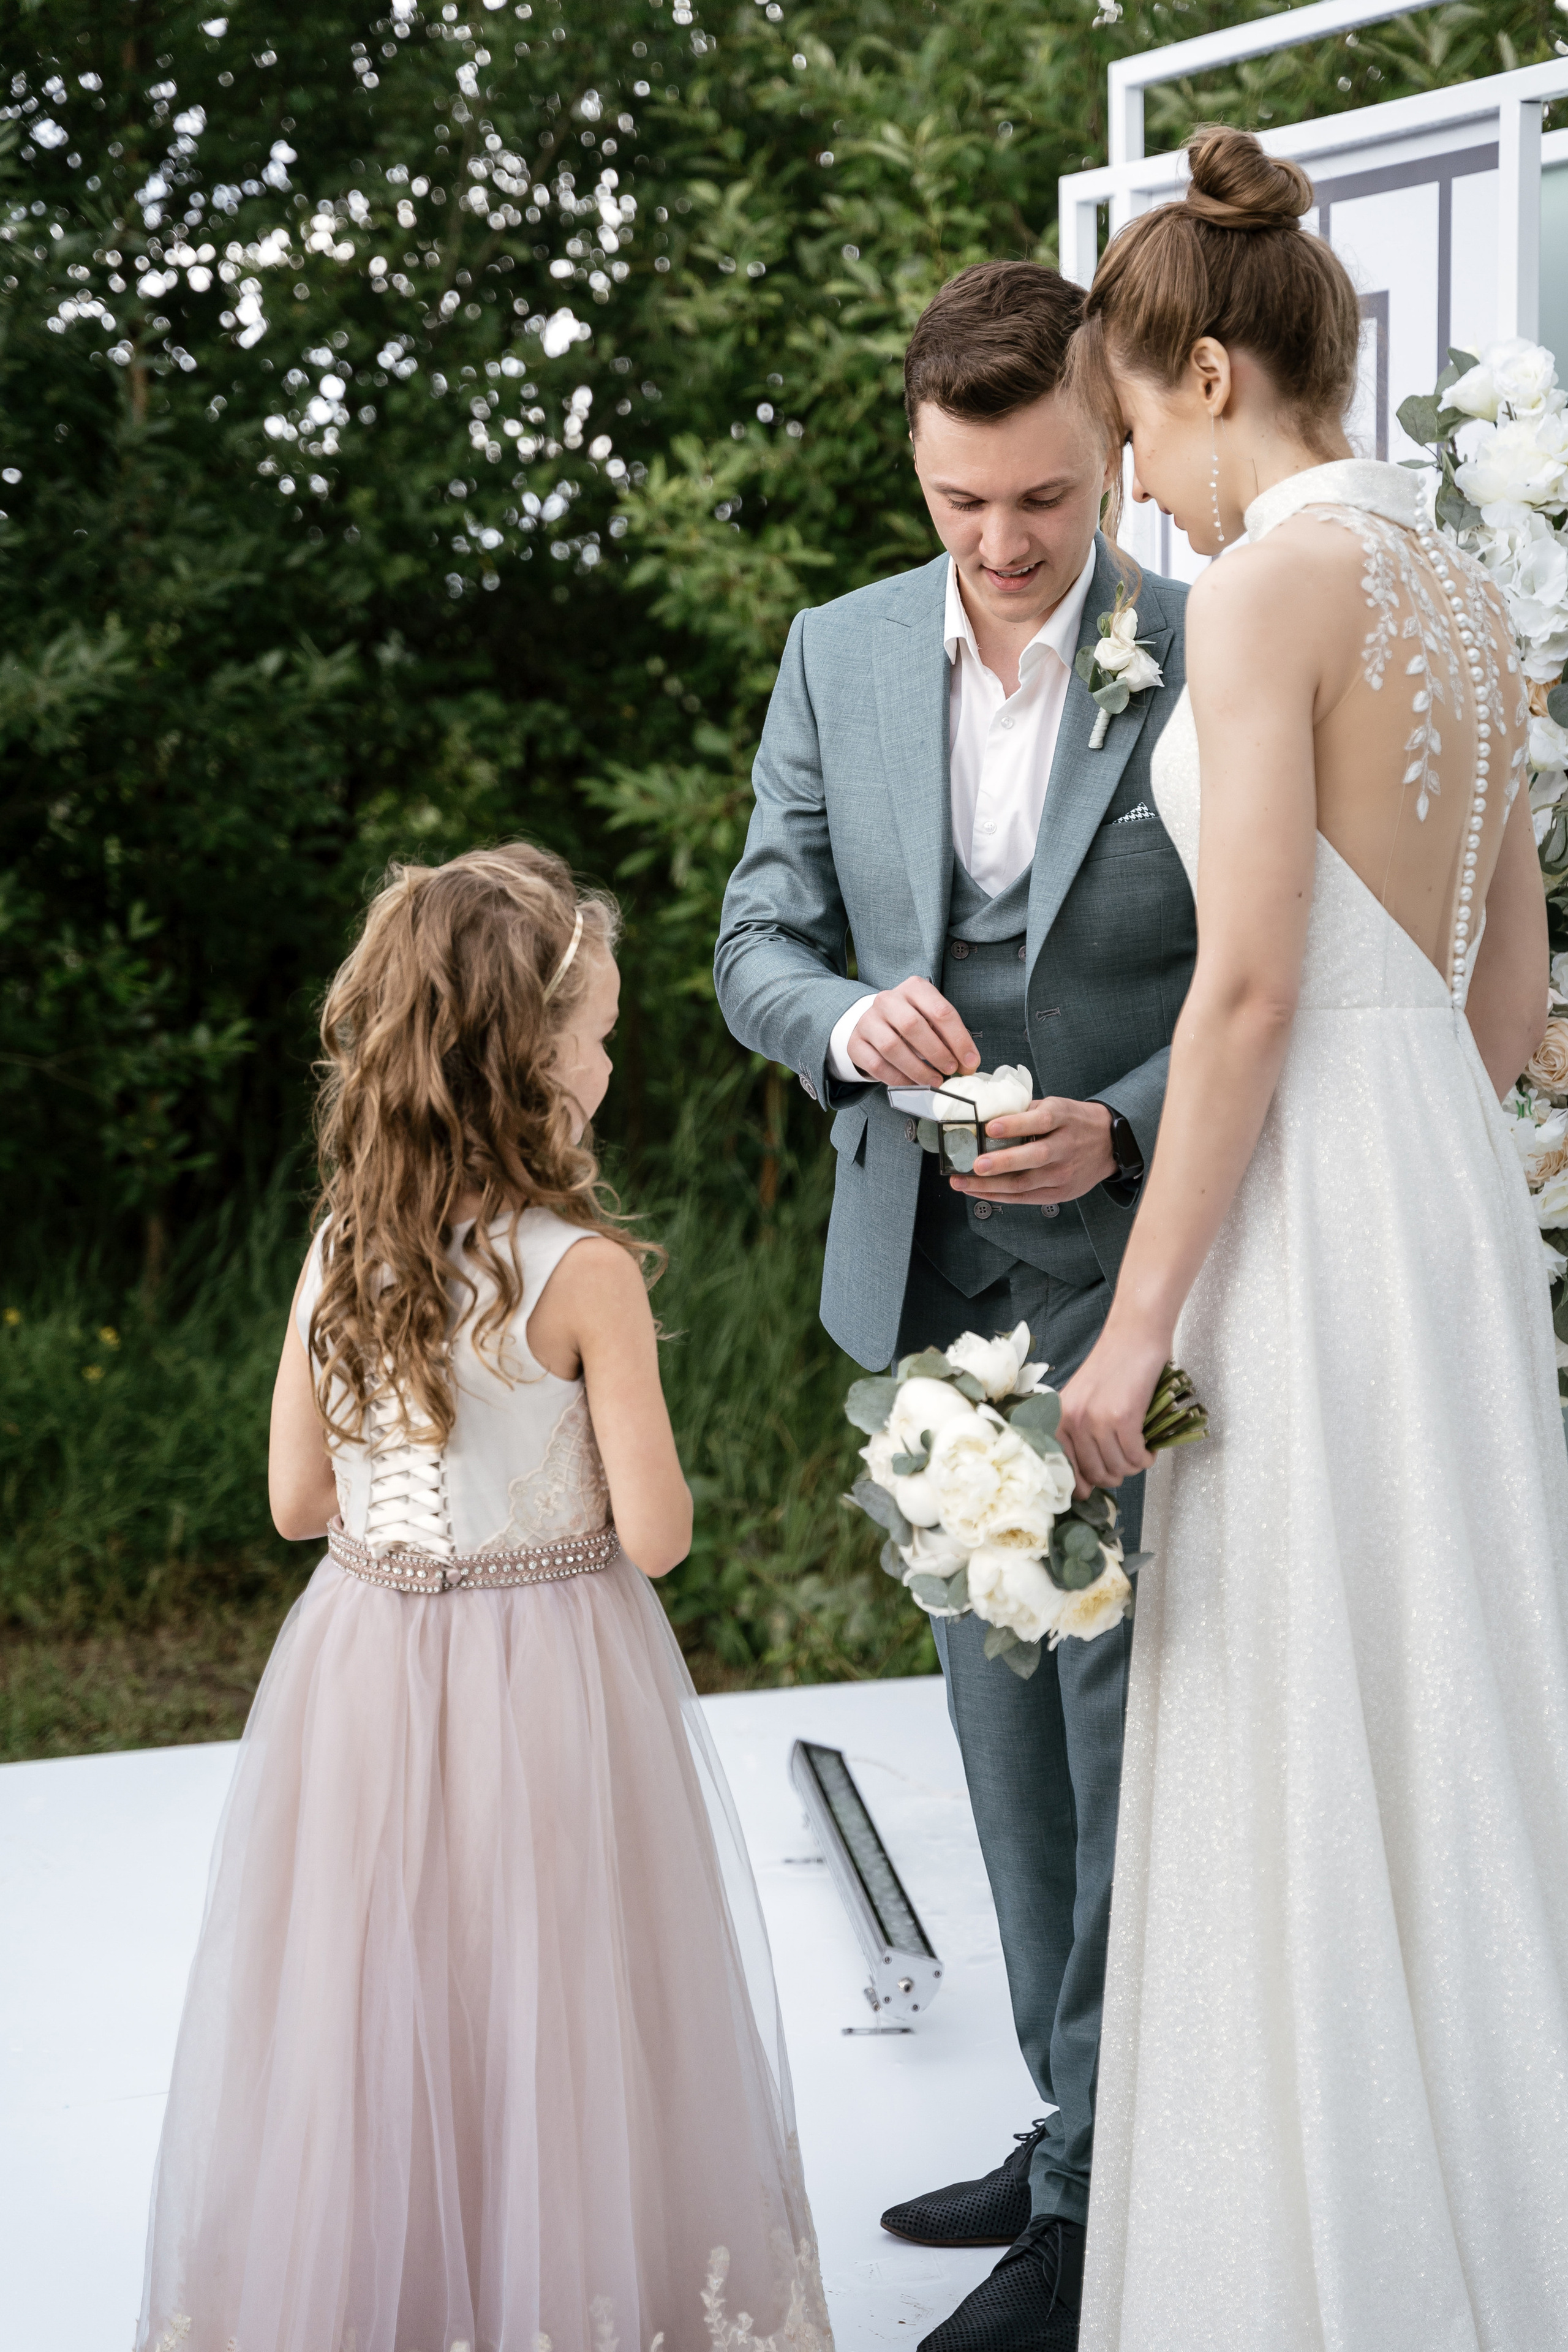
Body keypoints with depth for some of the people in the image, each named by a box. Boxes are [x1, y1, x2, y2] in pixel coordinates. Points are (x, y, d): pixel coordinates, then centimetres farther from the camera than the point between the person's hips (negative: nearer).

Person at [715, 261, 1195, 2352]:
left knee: (1124, 1712, -4)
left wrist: (1123, 1129, -23)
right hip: (932, 1277, 5)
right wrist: (851, 1018, -18)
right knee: (1007, 1719, 14)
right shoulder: (841, 656, 4)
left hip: (1132, 1267, -5)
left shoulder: (1218, 666, -9)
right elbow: (756, 941, 4)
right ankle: (1081, 2121, 28)